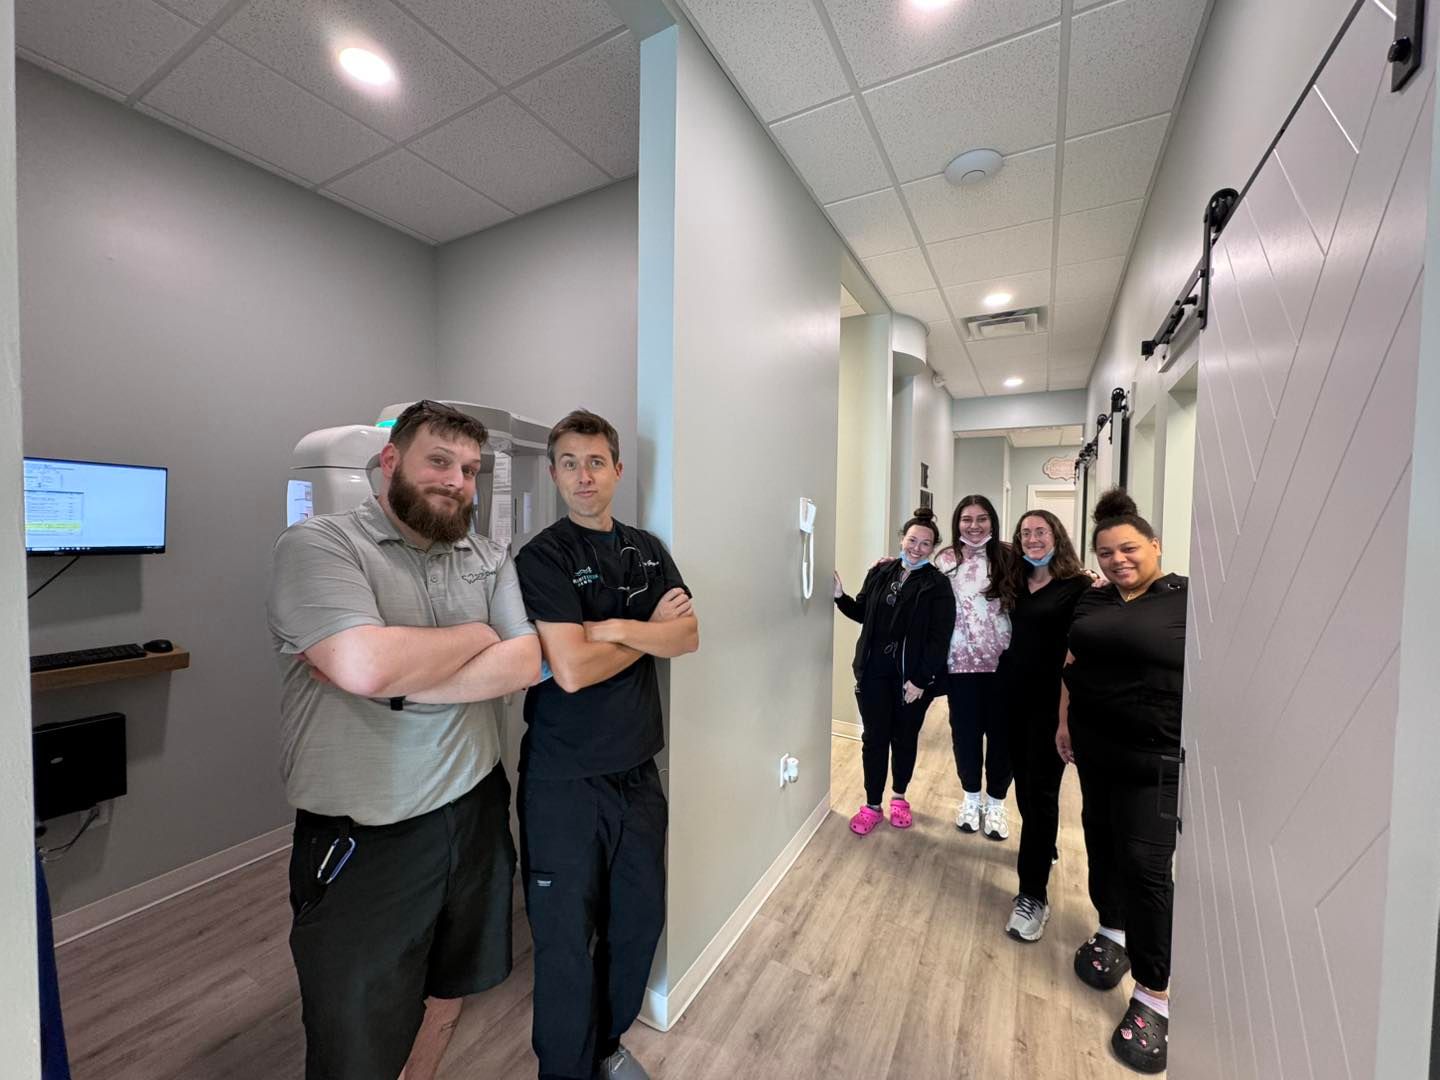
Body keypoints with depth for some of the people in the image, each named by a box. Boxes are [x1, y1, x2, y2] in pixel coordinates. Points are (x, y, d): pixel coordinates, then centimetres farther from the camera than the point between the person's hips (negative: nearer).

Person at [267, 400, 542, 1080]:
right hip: (361, 842, -4)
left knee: (448, 994, 27)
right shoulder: (318, 544, -12)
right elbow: (364, 662, -29)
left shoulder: (491, 560, 2)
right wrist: (475, 636, -14)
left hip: (475, 814, 5)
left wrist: (397, 680, -19)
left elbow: (524, 664, -10)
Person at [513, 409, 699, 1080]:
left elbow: (689, 635, -4)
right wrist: (651, 631, -9)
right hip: (565, 780, -5)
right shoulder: (542, 557, -11)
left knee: (640, 922, 20)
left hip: (637, 769, 6)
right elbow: (570, 669, -21)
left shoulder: (647, 550, 6)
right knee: (568, 938, 11)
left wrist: (617, 627, -18)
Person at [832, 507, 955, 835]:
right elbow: (861, 613, 10)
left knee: (905, 738, 16)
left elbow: (939, 637, -12)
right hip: (874, 671, 2)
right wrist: (840, 596, -8)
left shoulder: (937, 584, -8)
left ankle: (899, 797, 39)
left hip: (913, 675, -2)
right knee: (874, 738, 8)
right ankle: (872, 805, 24)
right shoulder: (880, 572, 2)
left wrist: (921, 679, -15)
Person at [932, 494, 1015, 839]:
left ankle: (996, 802, 30)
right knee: (965, 731, 11)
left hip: (1002, 663, 0)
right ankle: (971, 797, 33)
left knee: (1000, 732, 10)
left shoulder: (1007, 558, -1)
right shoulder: (945, 561, 2)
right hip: (961, 663, 1)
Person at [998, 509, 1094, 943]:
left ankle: (1033, 894, 8)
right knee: (1024, 782, 19)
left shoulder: (1077, 587, -8)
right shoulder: (1017, 584, 10)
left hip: (1050, 702, -6)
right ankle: (1042, 849, 43)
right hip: (1014, 698, 6)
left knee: (1041, 791, -1)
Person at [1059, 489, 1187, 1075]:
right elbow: (1070, 663, 12)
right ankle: (1113, 929, 39)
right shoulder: (1092, 600, 7)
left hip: (1155, 755, -5)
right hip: (1094, 745, 5)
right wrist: (1063, 720, 9)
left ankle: (1154, 994, 14)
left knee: (1145, 863, -2)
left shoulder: (1185, 598, -8)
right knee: (1101, 841, 17)